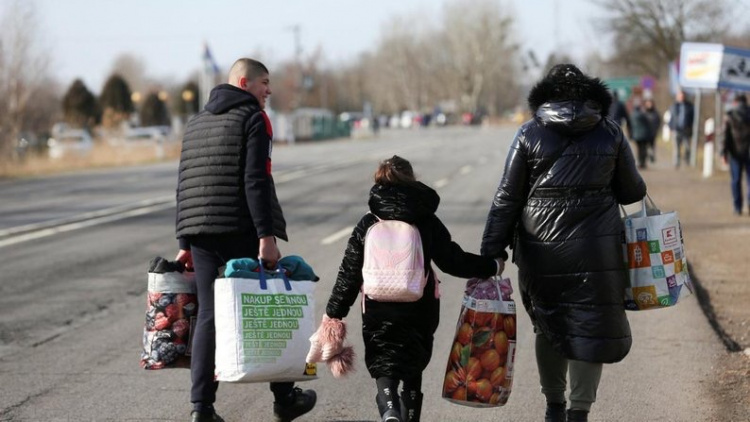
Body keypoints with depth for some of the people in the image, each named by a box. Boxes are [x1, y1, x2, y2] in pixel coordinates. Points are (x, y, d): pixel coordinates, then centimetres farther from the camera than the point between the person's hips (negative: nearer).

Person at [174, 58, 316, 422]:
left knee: (208, 316, 5)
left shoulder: (196, 122, 19)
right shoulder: (252, 118, -3)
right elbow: (256, 181, -14)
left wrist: (185, 241, 21)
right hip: (241, 231, -6)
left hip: (200, 230, 6)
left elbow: (185, 185, 19)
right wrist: (267, 235, -18)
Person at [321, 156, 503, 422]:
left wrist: (334, 312, 8)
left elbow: (349, 274, 0)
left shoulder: (367, 225, -1)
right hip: (419, 311, 1)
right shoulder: (427, 222, -2)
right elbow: (453, 261, -1)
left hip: (378, 313, -1)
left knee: (383, 369, 0)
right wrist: (491, 267, 14)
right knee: (413, 370, 19)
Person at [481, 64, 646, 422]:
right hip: (594, 248, -1)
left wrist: (491, 251, 0)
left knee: (548, 328, 17)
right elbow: (632, 191, 8)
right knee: (590, 326, 6)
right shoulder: (610, 134, 1)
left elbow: (507, 198, -2)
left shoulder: (529, 134, 0)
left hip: (541, 250, 1)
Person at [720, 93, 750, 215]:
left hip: (735, 152, 0)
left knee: (736, 180, 6)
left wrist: (724, 153, -1)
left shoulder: (730, 116, -3)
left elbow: (725, 135, -5)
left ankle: (738, 207, 6)